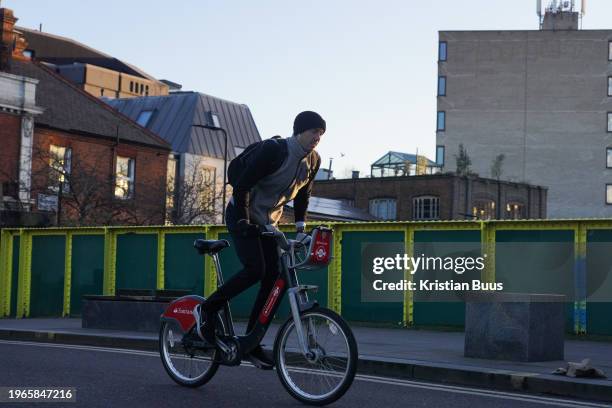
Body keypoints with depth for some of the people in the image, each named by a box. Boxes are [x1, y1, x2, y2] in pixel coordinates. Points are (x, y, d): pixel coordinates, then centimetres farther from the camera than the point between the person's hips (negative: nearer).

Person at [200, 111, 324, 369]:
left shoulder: (313, 161, -1)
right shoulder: (273, 150, -23)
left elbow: (302, 195, 14)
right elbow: (242, 185, -23)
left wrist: (300, 226, 7)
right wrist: (243, 221, -24)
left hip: (267, 222, 7)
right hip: (242, 216, -7)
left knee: (273, 279, -3)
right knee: (255, 269, -24)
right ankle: (209, 309, -3)